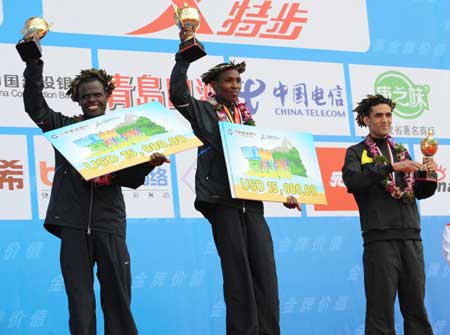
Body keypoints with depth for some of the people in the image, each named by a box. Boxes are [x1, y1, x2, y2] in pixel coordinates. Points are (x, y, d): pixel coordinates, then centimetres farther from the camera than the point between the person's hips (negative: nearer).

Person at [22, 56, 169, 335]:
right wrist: (33, 62, -8)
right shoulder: (65, 127, 11)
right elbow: (35, 107, -2)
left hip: (109, 223, 0)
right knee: (80, 302, 2)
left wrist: (148, 164, -16)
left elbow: (131, 179, 5)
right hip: (73, 223, 0)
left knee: (118, 299, 1)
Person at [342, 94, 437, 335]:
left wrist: (429, 176, -1)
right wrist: (391, 167, -22)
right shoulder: (357, 153, 6)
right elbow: (351, 180, -15)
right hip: (380, 238, -5)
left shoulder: (401, 151, 21)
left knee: (416, 308, 4)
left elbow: (420, 192, 20)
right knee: (381, 308, -5)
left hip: (411, 238, 5)